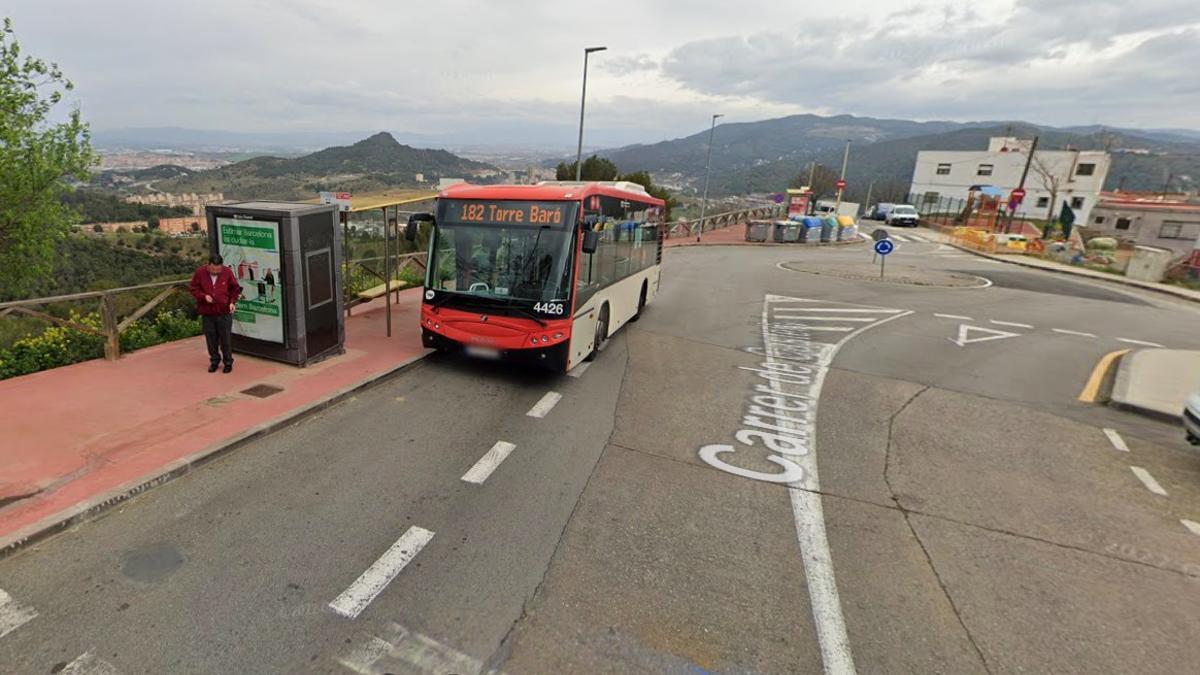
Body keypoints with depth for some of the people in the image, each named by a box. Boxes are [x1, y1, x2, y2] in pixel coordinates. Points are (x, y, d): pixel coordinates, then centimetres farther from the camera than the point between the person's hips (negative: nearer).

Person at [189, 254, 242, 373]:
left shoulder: (227, 272, -5)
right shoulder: (200, 272, -4)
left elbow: (235, 289, 5)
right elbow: (194, 289, 5)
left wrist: (232, 302, -8)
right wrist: (204, 296, -14)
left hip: (224, 312, -1)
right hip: (207, 313, 1)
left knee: (226, 339, 3)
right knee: (211, 339, 9)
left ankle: (228, 362, 16)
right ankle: (214, 361, 25)